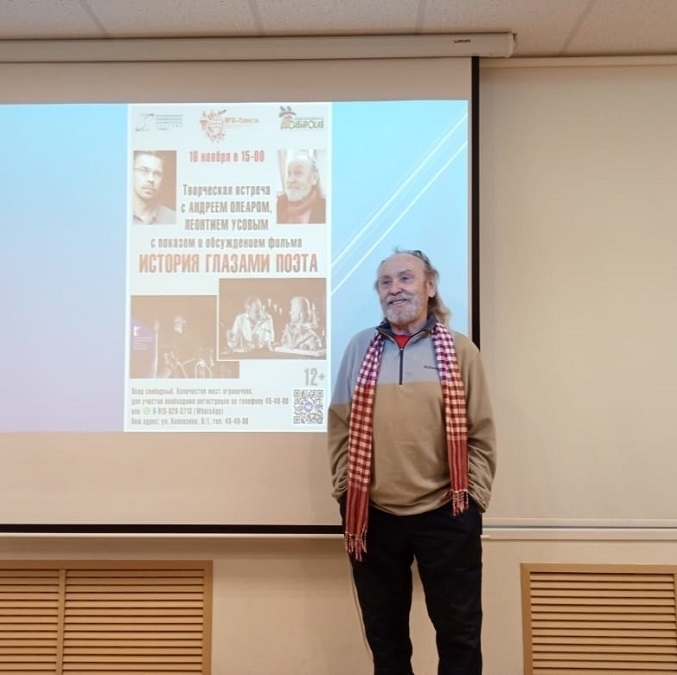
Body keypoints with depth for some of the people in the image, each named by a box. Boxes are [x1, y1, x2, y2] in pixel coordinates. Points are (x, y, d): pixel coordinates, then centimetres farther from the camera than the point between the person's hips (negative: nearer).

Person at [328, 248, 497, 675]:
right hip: (373, 516, 2)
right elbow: (340, 427, 6)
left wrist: (472, 496, -5)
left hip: (446, 515, -2)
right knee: (384, 632, 15)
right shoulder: (360, 349, 6)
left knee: (459, 630, 9)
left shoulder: (460, 351, 1)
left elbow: (480, 433, 0)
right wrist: (346, 490, 0)